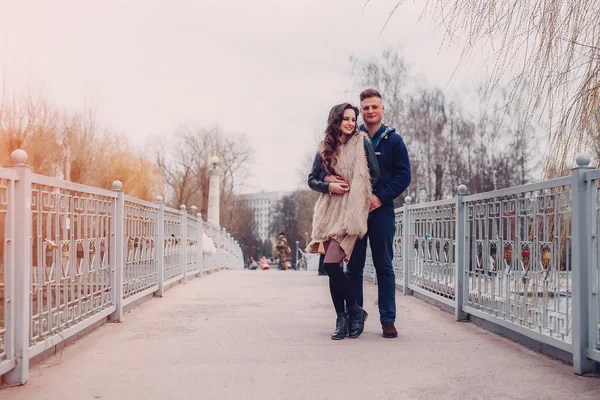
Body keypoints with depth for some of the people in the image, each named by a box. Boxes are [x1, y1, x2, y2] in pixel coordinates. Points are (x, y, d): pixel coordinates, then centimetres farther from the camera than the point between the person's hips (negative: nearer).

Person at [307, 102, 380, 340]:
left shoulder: (362, 143, 3)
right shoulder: (325, 148, 13)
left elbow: (375, 177, 1)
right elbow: (312, 180, 13)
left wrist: (354, 191, -6)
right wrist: (329, 186, -5)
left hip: (351, 212, -4)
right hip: (329, 211, 4)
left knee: (331, 264, -15)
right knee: (333, 267, 3)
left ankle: (355, 310, 3)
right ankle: (341, 319, 12)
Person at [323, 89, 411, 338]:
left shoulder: (393, 140, 5)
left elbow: (404, 175, 0)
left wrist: (381, 198, -13)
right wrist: (328, 177, -15)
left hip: (382, 210, -1)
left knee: (384, 267, 3)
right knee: (354, 266, 5)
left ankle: (388, 320, 7)